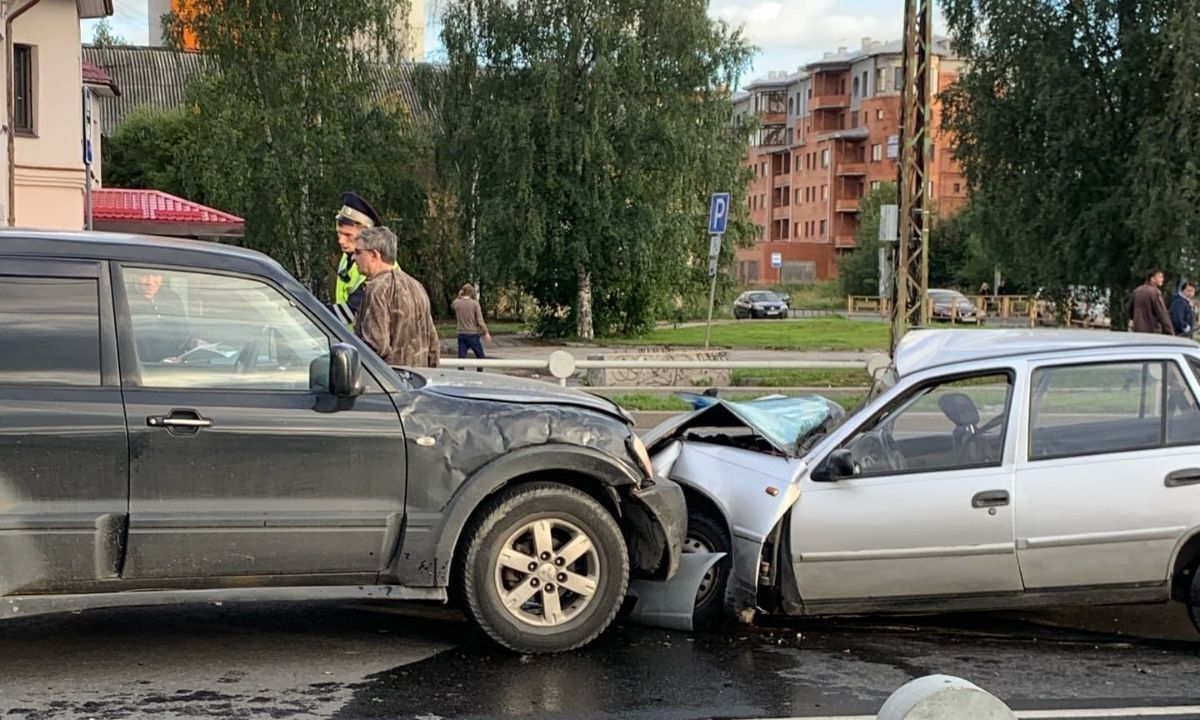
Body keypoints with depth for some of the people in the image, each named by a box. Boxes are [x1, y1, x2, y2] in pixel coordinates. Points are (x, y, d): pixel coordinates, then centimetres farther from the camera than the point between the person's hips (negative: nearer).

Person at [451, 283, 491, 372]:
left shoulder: (457, 303, 0)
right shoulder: (475, 303, -8)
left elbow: (452, 305, 27)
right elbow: (480, 320, -11)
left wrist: (459, 296, 18)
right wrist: (486, 332, -8)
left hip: (461, 334, 3)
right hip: (473, 334, -3)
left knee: (462, 358, 5)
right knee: (480, 357, 11)